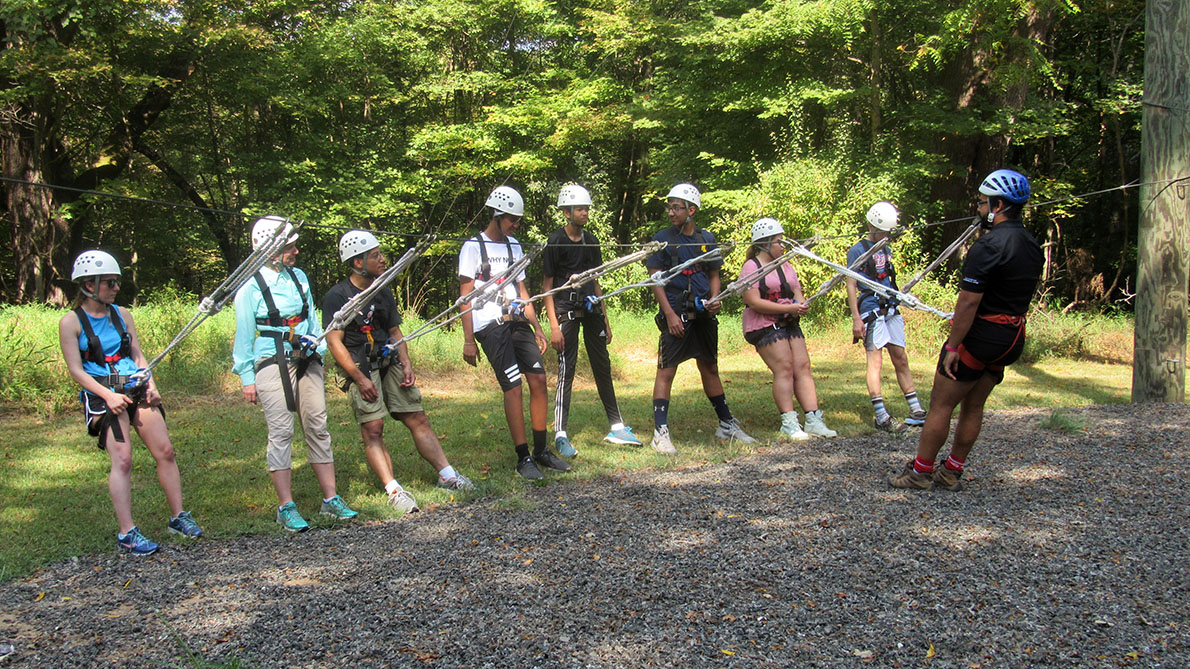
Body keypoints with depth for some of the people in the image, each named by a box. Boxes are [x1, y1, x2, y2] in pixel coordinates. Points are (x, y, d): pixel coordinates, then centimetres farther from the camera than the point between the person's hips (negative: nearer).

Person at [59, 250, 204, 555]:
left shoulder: (121, 314, 11)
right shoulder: (71, 322, -3)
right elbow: (76, 370, -7)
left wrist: (150, 385, -2)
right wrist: (109, 395, -18)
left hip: (136, 389, 5)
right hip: (103, 395, -5)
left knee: (165, 451, 0)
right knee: (122, 460, -14)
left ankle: (178, 517, 12)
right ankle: (127, 533, -9)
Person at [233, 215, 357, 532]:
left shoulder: (298, 277, 11)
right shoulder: (251, 286, -6)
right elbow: (244, 334, -3)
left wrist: (319, 349, 12)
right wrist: (247, 378, -5)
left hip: (306, 361, 6)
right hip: (272, 364, -5)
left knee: (318, 426, 5)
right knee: (281, 432, -5)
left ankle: (331, 499, 12)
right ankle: (286, 507, 2)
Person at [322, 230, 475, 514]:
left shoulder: (383, 291, 13)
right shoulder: (337, 296, -8)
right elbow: (334, 341, -12)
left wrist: (406, 364, 3)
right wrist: (360, 379, -18)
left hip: (389, 362, 6)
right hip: (359, 367, -6)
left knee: (418, 419, 1)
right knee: (373, 428, -14)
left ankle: (447, 476, 3)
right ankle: (393, 490, -16)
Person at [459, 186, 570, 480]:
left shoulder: (514, 246, 18)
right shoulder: (474, 247, -2)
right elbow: (466, 296, -5)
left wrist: (537, 327, 15)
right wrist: (468, 341, -9)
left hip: (518, 323, 6)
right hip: (491, 326, -6)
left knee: (539, 379, 0)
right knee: (513, 387, -11)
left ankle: (541, 450, 11)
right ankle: (523, 458, -4)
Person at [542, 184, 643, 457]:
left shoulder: (591, 241, 12)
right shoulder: (555, 242, -6)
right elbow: (547, 285, -7)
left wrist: (605, 318, 15)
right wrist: (554, 325, -15)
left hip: (591, 310, 6)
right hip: (566, 311, -6)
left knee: (603, 367, 9)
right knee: (567, 369, -8)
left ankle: (616, 427, 17)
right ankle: (560, 435, -4)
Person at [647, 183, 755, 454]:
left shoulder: (707, 239, 11)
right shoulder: (662, 239, -1)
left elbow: (714, 276, 16)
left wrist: (714, 299, -4)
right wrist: (669, 314, -14)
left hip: (703, 316, 4)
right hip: (676, 315, -4)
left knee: (710, 369, 14)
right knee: (666, 371, -8)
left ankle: (726, 424, 23)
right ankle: (660, 432, -6)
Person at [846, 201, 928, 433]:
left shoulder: (885, 249, 17)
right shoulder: (858, 250, -5)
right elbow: (851, 286, -9)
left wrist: (900, 303, 23)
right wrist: (856, 319, -16)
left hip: (890, 310, 7)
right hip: (871, 310, -7)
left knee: (901, 359, 8)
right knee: (875, 360, -9)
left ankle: (916, 410, 12)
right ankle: (881, 416, -12)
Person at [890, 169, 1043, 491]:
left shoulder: (989, 246, -20)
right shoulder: (1032, 246, 9)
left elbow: (969, 301, -22)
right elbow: (1022, 295, 15)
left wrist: (953, 346, -18)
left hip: (981, 333, -9)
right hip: (1012, 338, 9)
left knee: (941, 404, 1)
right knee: (974, 406, 15)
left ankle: (920, 472, 7)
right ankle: (952, 472, 21)